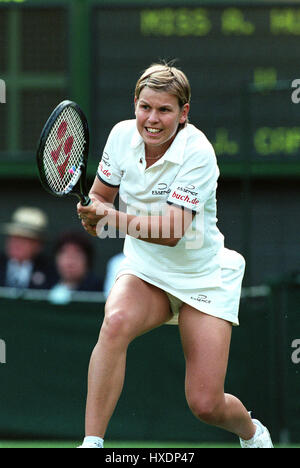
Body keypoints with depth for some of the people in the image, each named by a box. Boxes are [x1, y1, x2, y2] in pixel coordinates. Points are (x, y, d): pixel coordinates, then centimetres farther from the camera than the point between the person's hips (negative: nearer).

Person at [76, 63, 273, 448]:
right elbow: (101, 193, 9)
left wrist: (111, 217, -39)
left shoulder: (198, 153, -22)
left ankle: (252, 432, 30)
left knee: (206, 406, -8)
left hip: (203, 276, -3)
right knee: (116, 323, -34)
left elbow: (173, 231, -29)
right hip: (145, 271, 3)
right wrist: (91, 211, -14)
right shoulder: (123, 135, -8)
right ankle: (91, 444, -34)